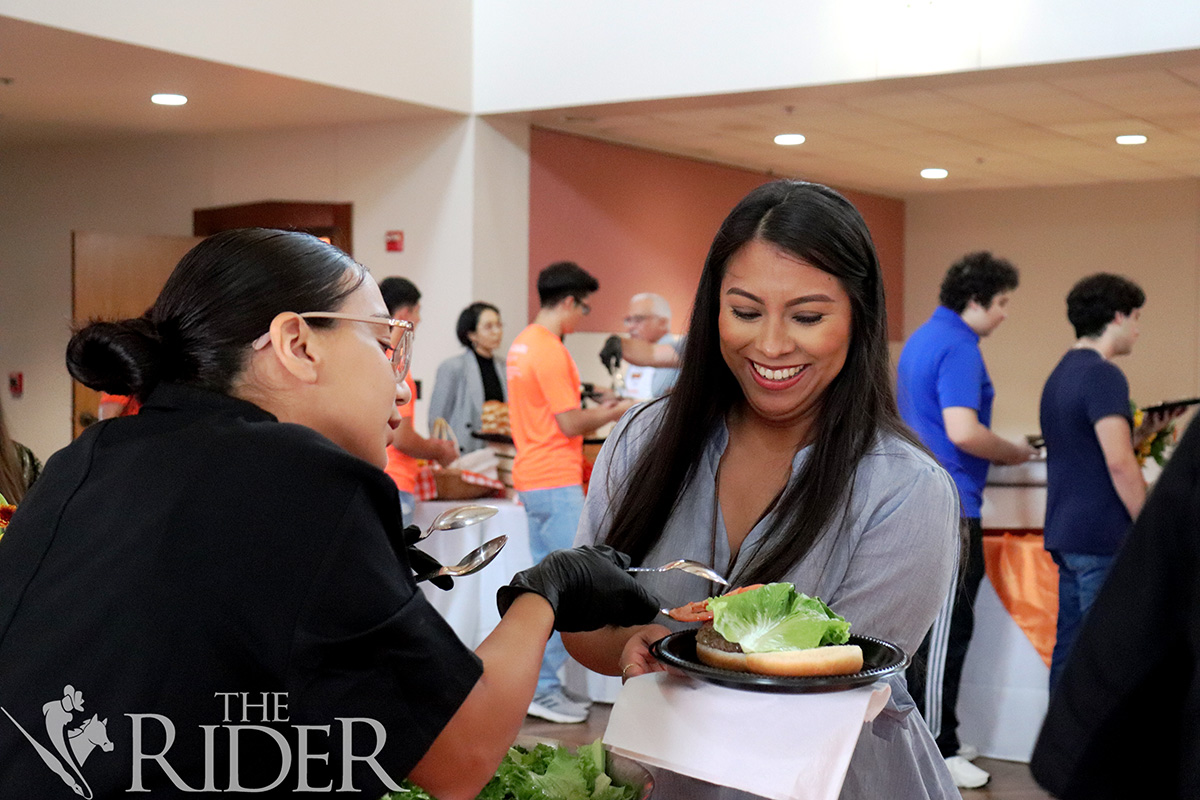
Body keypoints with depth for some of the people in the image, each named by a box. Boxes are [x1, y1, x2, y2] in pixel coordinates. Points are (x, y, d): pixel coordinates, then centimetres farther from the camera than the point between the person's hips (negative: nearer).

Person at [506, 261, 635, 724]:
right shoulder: (550, 352, -17)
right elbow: (570, 424, -17)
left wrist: (598, 411, 17)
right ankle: (543, 689, -2)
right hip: (556, 482, -10)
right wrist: (613, 414, -1)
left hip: (533, 478, 10)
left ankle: (534, 681, 21)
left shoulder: (523, 344, 14)